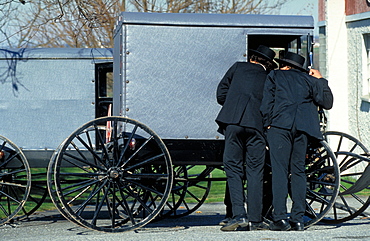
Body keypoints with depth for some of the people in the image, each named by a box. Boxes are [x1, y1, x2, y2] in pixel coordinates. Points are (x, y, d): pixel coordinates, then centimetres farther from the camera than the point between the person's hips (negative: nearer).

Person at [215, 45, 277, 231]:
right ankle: (255, 219, 3)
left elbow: (221, 95, 16)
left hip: (233, 122, -1)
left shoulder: (238, 67, 18)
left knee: (233, 169, 2)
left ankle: (238, 215, -9)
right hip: (257, 125, 1)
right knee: (255, 172, 6)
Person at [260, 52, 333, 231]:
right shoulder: (308, 79, 21)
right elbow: (327, 103, 18)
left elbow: (267, 103, 3)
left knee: (279, 170, -7)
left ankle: (280, 217, -16)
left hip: (279, 125, -3)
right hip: (303, 128, 3)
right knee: (298, 171, 8)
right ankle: (298, 219, 2)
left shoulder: (274, 76, 16)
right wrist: (321, 81, 28)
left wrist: (267, 125, 5)